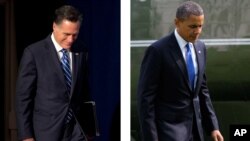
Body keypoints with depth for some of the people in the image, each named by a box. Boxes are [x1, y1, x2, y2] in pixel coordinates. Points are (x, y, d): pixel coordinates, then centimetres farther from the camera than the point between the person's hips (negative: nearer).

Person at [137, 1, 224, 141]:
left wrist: (213, 127, 11)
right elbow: (145, 97, -15)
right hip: (169, 129, -8)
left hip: (194, 127, 8)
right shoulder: (158, 50, -15)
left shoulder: (200, 48, 8)